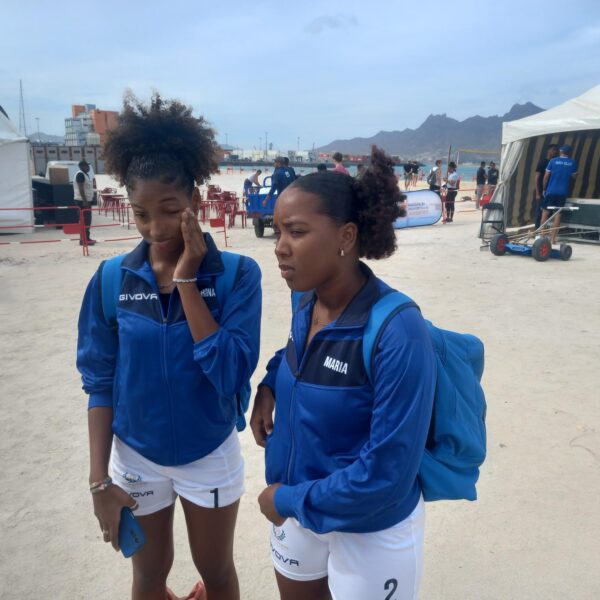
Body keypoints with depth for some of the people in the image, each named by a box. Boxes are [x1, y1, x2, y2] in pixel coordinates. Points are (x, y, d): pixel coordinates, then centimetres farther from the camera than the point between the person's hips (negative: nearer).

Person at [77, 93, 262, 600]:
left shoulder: (238, 274, -17)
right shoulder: (112, 281, -11)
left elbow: (230, 374, -25)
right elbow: (100, 381, -4)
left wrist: (185, 280, -27)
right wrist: (99, 478, -3)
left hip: (211, 455, -1)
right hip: (136, 458, 2)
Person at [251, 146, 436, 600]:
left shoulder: (397, 332, -29)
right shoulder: (307, 306, -8)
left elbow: (388, 473, -26)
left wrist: (290, 499, -16)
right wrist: (270, 383, -5)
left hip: (372, 531, -6)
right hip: (296, 507, 6)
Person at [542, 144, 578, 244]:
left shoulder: (553, 161, -2)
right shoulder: (573, 163, 2)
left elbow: (546, 176, -1)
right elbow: (573, 177, 11)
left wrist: (544, 189, 9)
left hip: (551, 191, -1)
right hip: (563, 192, 1)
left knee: (545, 212, 7)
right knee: (558, 214, 3)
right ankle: (553, 238, 1)